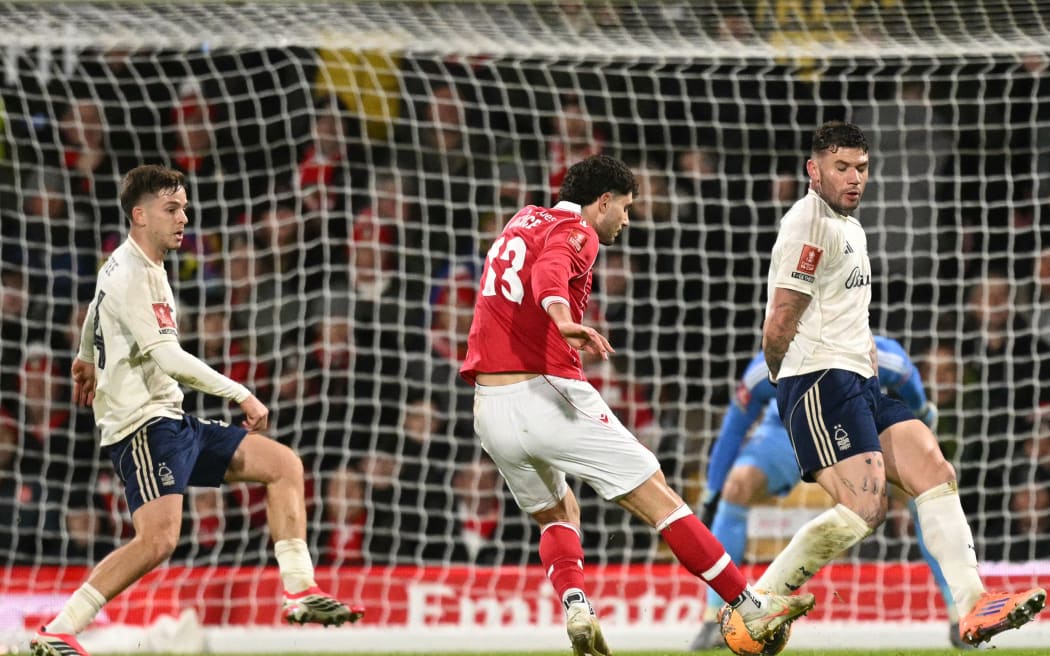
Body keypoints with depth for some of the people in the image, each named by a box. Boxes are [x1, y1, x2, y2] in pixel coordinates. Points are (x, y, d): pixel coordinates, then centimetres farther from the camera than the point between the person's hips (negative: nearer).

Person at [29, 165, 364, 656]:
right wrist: (240, 394, -21)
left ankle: (300, 591, 4)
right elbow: (167, 358, -23)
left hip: (172, 422, 10)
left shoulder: (144, 266, 16)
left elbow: (95, 309, 38)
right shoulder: (128, 277, -15)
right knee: (158, 538, -27)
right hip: (141, 426, -10)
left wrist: (86, 360, 55)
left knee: (285, 465, 7)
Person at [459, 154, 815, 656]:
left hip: (489, 408, 8)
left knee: (557, 515, 27)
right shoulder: (575, 232, -3)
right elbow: (549, 271, -26)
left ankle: (575, 610, 2)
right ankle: (751, 609, 1)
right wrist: (565, 321, -44)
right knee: (658, 499, -1)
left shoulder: (522, 221, 21)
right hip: (549, 396, -7)